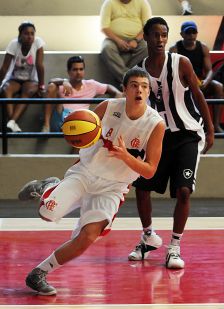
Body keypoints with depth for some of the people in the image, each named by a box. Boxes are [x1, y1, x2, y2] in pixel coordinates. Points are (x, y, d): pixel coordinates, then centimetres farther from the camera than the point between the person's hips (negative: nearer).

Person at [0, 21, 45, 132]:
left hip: (30, 80, 0)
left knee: (28, 91, -34)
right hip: (14, 79, 0)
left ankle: (12, 122, -46)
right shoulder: (14, 44, -15)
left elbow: (39, 65, -17)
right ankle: (13, 123, -44)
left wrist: (41, 86, -18)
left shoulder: (38, 42, -16)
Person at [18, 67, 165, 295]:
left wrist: (125, 156, -30)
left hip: (112, 187, 0)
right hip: (84, 172, 0)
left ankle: (38, 274, -1)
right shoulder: (108, 107, -10)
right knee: (47, 214, -20)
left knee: (86, 239, -19)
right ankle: (46, 187, 18)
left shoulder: (156, 124, -13)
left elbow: (149, 171, -11)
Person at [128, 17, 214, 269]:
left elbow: (198, 96, -5)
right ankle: (149, 237, 28)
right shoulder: (140, 70, -2)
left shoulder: (181, 63, -11)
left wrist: (210, 131, -5)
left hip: (187, 135, -4)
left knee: (183, 191, -15)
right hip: (160, 135, 4)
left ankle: (174, 248, -2)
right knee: (141, 187, 5)